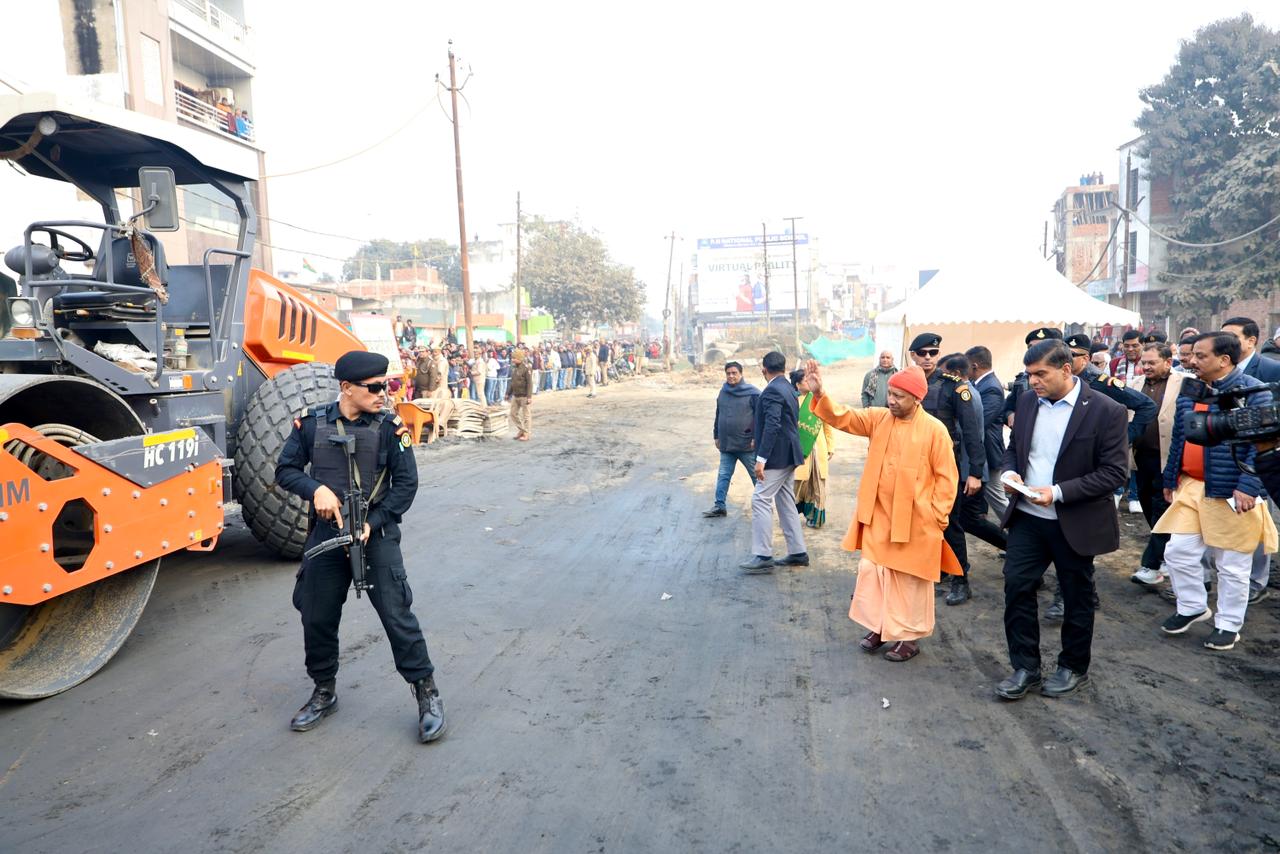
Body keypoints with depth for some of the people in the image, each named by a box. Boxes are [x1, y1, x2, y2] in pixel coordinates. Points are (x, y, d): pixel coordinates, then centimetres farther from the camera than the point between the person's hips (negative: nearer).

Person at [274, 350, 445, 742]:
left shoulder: (389, 427, -7)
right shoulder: (311, 423, -1)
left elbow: (406, 483, -6)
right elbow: (285, 470, 4)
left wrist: (373, 523, -15)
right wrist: (316, 489, -16)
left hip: (376, 535, -3)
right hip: (325, 535, 3)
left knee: (397, 614, -3)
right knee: (317, 617, 13)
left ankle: (427, 693, 12)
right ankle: (324, 692, 35)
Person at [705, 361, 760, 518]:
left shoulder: (752, 392, -8)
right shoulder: (723, 392, 10)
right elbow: (718, 416, 18)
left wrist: (756, 437, -14)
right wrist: (716, 436, 18)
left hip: (747, 445, -5)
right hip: (726, 444, 5)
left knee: (756, 475, 6)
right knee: (723, 475, 7)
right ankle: (719, 506, 13)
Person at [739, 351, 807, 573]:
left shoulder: (772, 391, -16)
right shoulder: (789, 389, 14)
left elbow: (772, 426, -24)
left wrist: (761, 459, -26)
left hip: (777, 456, -10)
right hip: (789, 455, 10)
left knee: (761, 501, -7)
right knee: (786, 503, 14)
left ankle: (763, 556, -5)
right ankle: (797, 552, 18)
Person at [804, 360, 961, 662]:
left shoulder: (934, 430, -12)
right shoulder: (879, 418, 0)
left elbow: (947, 477, -8)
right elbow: (843, 417, -9)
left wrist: (936, 517, -10)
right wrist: (819, 394, -26)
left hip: (914, 522, -4)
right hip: (878, 517, 5)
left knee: (910, 581, 9)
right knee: (871, 571, 12)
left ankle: (910, 637, 24)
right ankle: (878, 627, 30)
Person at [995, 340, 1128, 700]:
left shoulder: (1106, 410, -13)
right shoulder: (1027, 401, 3)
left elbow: (1115, 471, -14)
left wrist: (1059, 492, -24)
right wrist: (1010, 471, -8)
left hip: (1075, 522, -4)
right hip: (1027, 517, 4)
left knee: (1077, 597, 12)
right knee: (1016, 587, 1)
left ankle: (1074, 668, 32)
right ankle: (1025, 668, 16)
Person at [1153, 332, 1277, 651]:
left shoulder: (1253, 392, -12)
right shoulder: (1190, 391, 9)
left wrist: (1248, 487, -23)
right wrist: (1170, 479, 16)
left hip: (1231, 493, -6)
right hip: (1190, 487, 6)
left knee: (1232, 565, 8)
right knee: (1177, 552, 9)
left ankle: (1228, 625, 24)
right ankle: (1193, 607, 30)